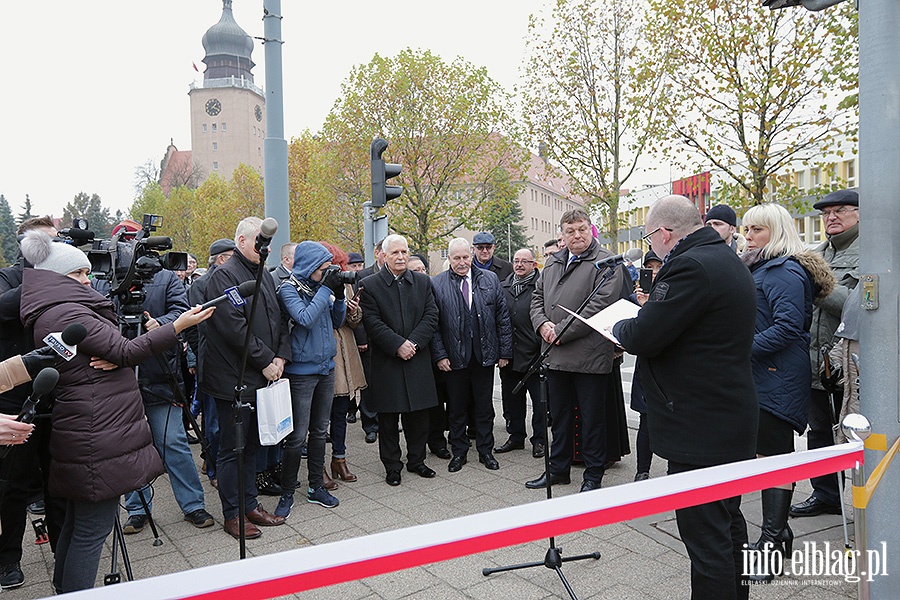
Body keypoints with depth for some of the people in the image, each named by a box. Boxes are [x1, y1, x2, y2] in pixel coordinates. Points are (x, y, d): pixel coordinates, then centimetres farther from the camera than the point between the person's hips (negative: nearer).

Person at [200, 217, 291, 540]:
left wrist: (281, 356, -1)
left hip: (262, 378, 8)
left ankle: (250, 504, 29)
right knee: (232, 449, 3)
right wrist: (265, 360, -17)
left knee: (251, 444, 17)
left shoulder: (265, 277, 15)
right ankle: (232, 514, 16)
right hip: (234, 378, -8)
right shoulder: (224, 276, -11)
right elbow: (233, 327, -20)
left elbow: (279, 320, 14)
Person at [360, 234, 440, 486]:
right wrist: (398, 345, -18)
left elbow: (431, 316, 1)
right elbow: (373, 323, -10)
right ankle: (392, 465, 21)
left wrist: (413, 342, -12)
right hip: (386, 362, -3)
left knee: (419, 414, 11)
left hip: (418, 359, 3)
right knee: (388, 416, 6)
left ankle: (416, 460, 28)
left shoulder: (422, 282, 8)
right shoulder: (369, 285, -2)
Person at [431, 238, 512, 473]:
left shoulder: (490, 279, 4)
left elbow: (502, 318, 5)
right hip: (453, 358, -1)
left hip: (484, 355, 1)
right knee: (456, 409, 10)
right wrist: (439, 355, -8)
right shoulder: (437, 284, -1)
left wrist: (505, 351, 3)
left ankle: (485, 450, 26)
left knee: (484, 407, 11)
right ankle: (459, 452, 25)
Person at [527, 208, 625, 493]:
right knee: (559, 416, 18)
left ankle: (593, 476, 22)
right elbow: (537, 297, 18)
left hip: (589, 357, -6)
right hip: (556, 355, 6)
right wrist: (542, 324, -4)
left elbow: (600, 306, -17)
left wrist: (562, 331, -18)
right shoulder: (553, 262, 14)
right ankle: (558, 469, 33)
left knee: (592, 419, 6)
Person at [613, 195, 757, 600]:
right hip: (732, 420, 11)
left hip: (699, 428, -11)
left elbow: (641, 338, -23)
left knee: (706, 537, 0)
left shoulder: (690, 266, -21)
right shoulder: (727, 260, 12)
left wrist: (620, 327, -2)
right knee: (728, 524, 25)